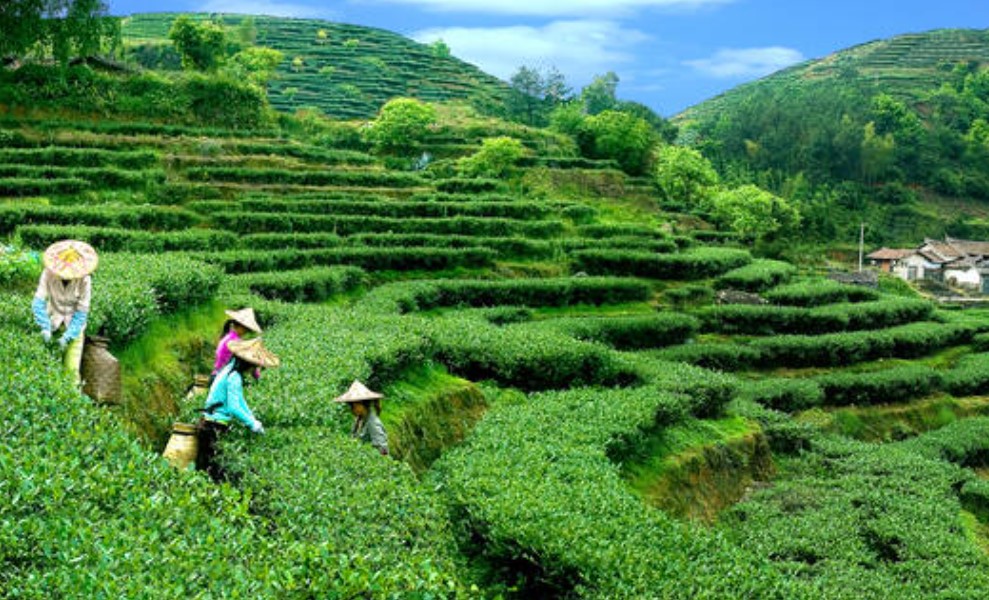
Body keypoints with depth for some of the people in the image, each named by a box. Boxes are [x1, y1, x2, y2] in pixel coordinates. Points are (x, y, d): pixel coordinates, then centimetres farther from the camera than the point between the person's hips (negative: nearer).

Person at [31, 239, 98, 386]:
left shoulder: (84, 280, -20)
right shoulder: (48, 274, -18)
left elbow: (81, 312, -15)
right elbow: (38, 301, -18)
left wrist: (67, 336, -24)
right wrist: (45, 328, -31)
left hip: (74, 325, -1)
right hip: (53, 319, 1)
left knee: (72, 367, -8)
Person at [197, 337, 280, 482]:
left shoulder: (231, 369, 9)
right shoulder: (234, 377, -21)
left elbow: (239, 399, 19)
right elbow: (234, 408, -25)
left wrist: (251, 418, 13)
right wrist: (252, 424, -15)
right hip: (214, 427, -10)